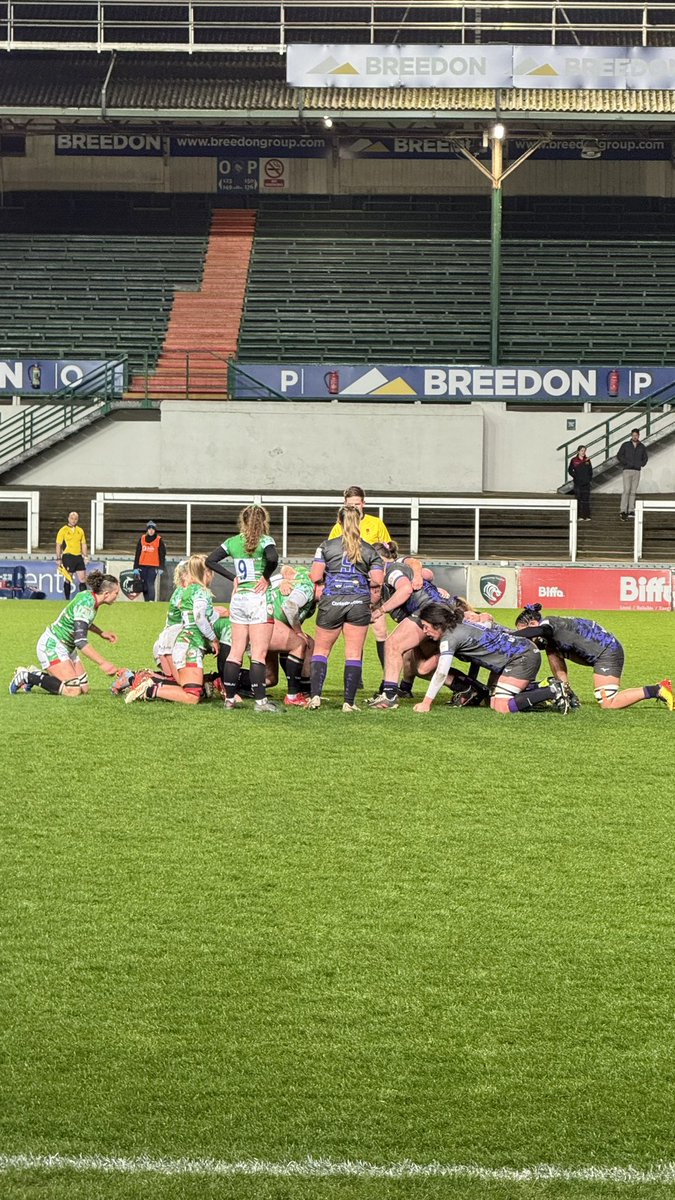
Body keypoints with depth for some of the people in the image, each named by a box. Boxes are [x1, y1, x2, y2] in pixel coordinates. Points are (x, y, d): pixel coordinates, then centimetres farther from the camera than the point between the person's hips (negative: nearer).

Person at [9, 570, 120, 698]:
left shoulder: (89, 596, 1)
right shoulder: (85, 605, -27)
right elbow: (80, 642, -33)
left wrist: (101, 633, 19)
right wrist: (102, 663, -33)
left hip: (67, 647, 10)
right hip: (52, 646, -10)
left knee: (84, 688, 5)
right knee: (72, 691, -18)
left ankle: (36, 674, 17)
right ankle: (26, 676, -4)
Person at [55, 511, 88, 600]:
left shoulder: (80, 530, 12)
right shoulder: (63, 530, -2)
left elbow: (83, 544, 18)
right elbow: (58, 545, -2)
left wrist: (86, 556, 9)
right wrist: (58, 559, -7)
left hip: (78, 557, 4)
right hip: (68, 557, -4)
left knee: (82, 579, 0)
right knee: (68, 579, -1)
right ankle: (67, 599, 7)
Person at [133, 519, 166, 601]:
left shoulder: (159, 540, -1)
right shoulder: (142, 539, 8)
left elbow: (162, 554, 0)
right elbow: (137, 554, 10)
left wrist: (161, 568, -7)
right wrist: (136, 567, 5)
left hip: (153, 566, -4)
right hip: (142, 566, 4)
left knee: (150, 584, -13)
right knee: (144, 586, 5)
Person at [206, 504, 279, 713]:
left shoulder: (232, 542, 9)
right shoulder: (264, 541, -7)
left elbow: (210, 561, 8)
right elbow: (273, 558, -27)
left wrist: (233, 577, 8)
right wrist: (266, 577, -11)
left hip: (238, 599, 5)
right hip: (258, 599, -5)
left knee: (235, 652, 10)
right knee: (259, 654, -5)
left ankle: (229, 698, 12)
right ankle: (260, 701, -7)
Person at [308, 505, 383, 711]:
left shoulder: (327, 546, 2)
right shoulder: (369, 551, 4)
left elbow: (315, 577, -4)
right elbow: (377, 581, -5)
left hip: (331, 601, 0)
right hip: (359, 603, 0)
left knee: (321, 649, 12)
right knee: (354, 653, 4)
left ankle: (315, 695, -1)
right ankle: (349, 702, 0)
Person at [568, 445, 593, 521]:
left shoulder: (587, 460, 8)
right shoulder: (574, 460, 2)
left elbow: (590, 471, 13)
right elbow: (570, 470, 3)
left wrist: (589, 478, 1)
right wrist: (575, 476, -9)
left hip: (586, 483, 2)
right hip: (578, 483, -2)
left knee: (586, 499, -1)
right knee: (579, 499, -2)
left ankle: (587, 516, 0)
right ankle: (580, 516, 0)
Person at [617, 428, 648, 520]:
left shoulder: (642, 447, 10)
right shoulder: (625, 445, 1)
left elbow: (645, 458, 18)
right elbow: (619, 455, 0)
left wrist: (641, 464, -1)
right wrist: (626, 463, -12)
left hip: (637, 471, 3)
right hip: (627, 470, -3)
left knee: (633, 492, 4)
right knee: (626, 490, -13)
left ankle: (631, 511, 6)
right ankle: (623, 511, -17)